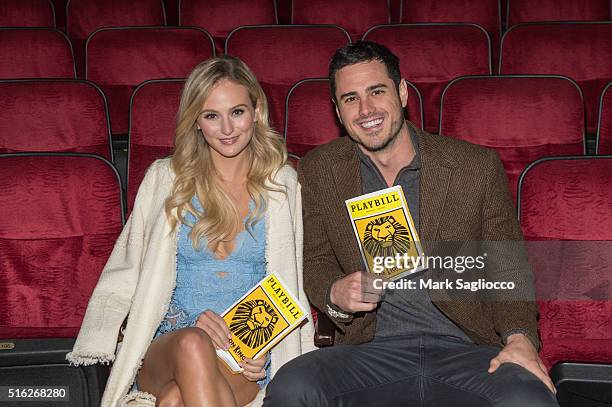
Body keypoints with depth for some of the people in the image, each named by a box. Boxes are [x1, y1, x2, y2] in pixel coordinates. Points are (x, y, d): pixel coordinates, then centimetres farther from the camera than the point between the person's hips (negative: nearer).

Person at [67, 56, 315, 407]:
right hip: (164, 348, 2)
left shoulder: (283, 183, 11)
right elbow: (128, 277, 6)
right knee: (192, 345, -37)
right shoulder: (165, 178, 10)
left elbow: (290, 285, 14)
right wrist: (190, 321, -12)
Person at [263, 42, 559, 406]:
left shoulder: (479, 167, 4)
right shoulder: (319, 170, 8)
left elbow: (508, 271, 8)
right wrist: (336, 293, -9)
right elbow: (315, 262, 14)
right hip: (371, 349, 0)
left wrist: (520, 337, -10)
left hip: (465, 349, 0)